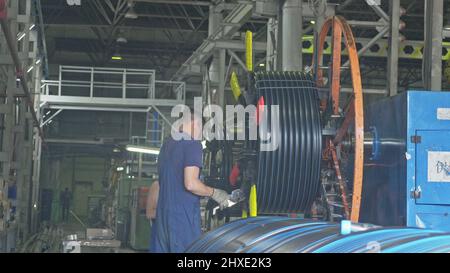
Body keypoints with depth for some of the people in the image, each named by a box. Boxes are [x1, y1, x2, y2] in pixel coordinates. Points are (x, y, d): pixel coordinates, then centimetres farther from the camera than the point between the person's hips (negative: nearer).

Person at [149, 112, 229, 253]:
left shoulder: (167, 143, 16)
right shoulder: (192, 144, -10)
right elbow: (190, 183, -21)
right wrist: (215, 193, -6)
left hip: (163, 213, 8)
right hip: (183, 215, -8)